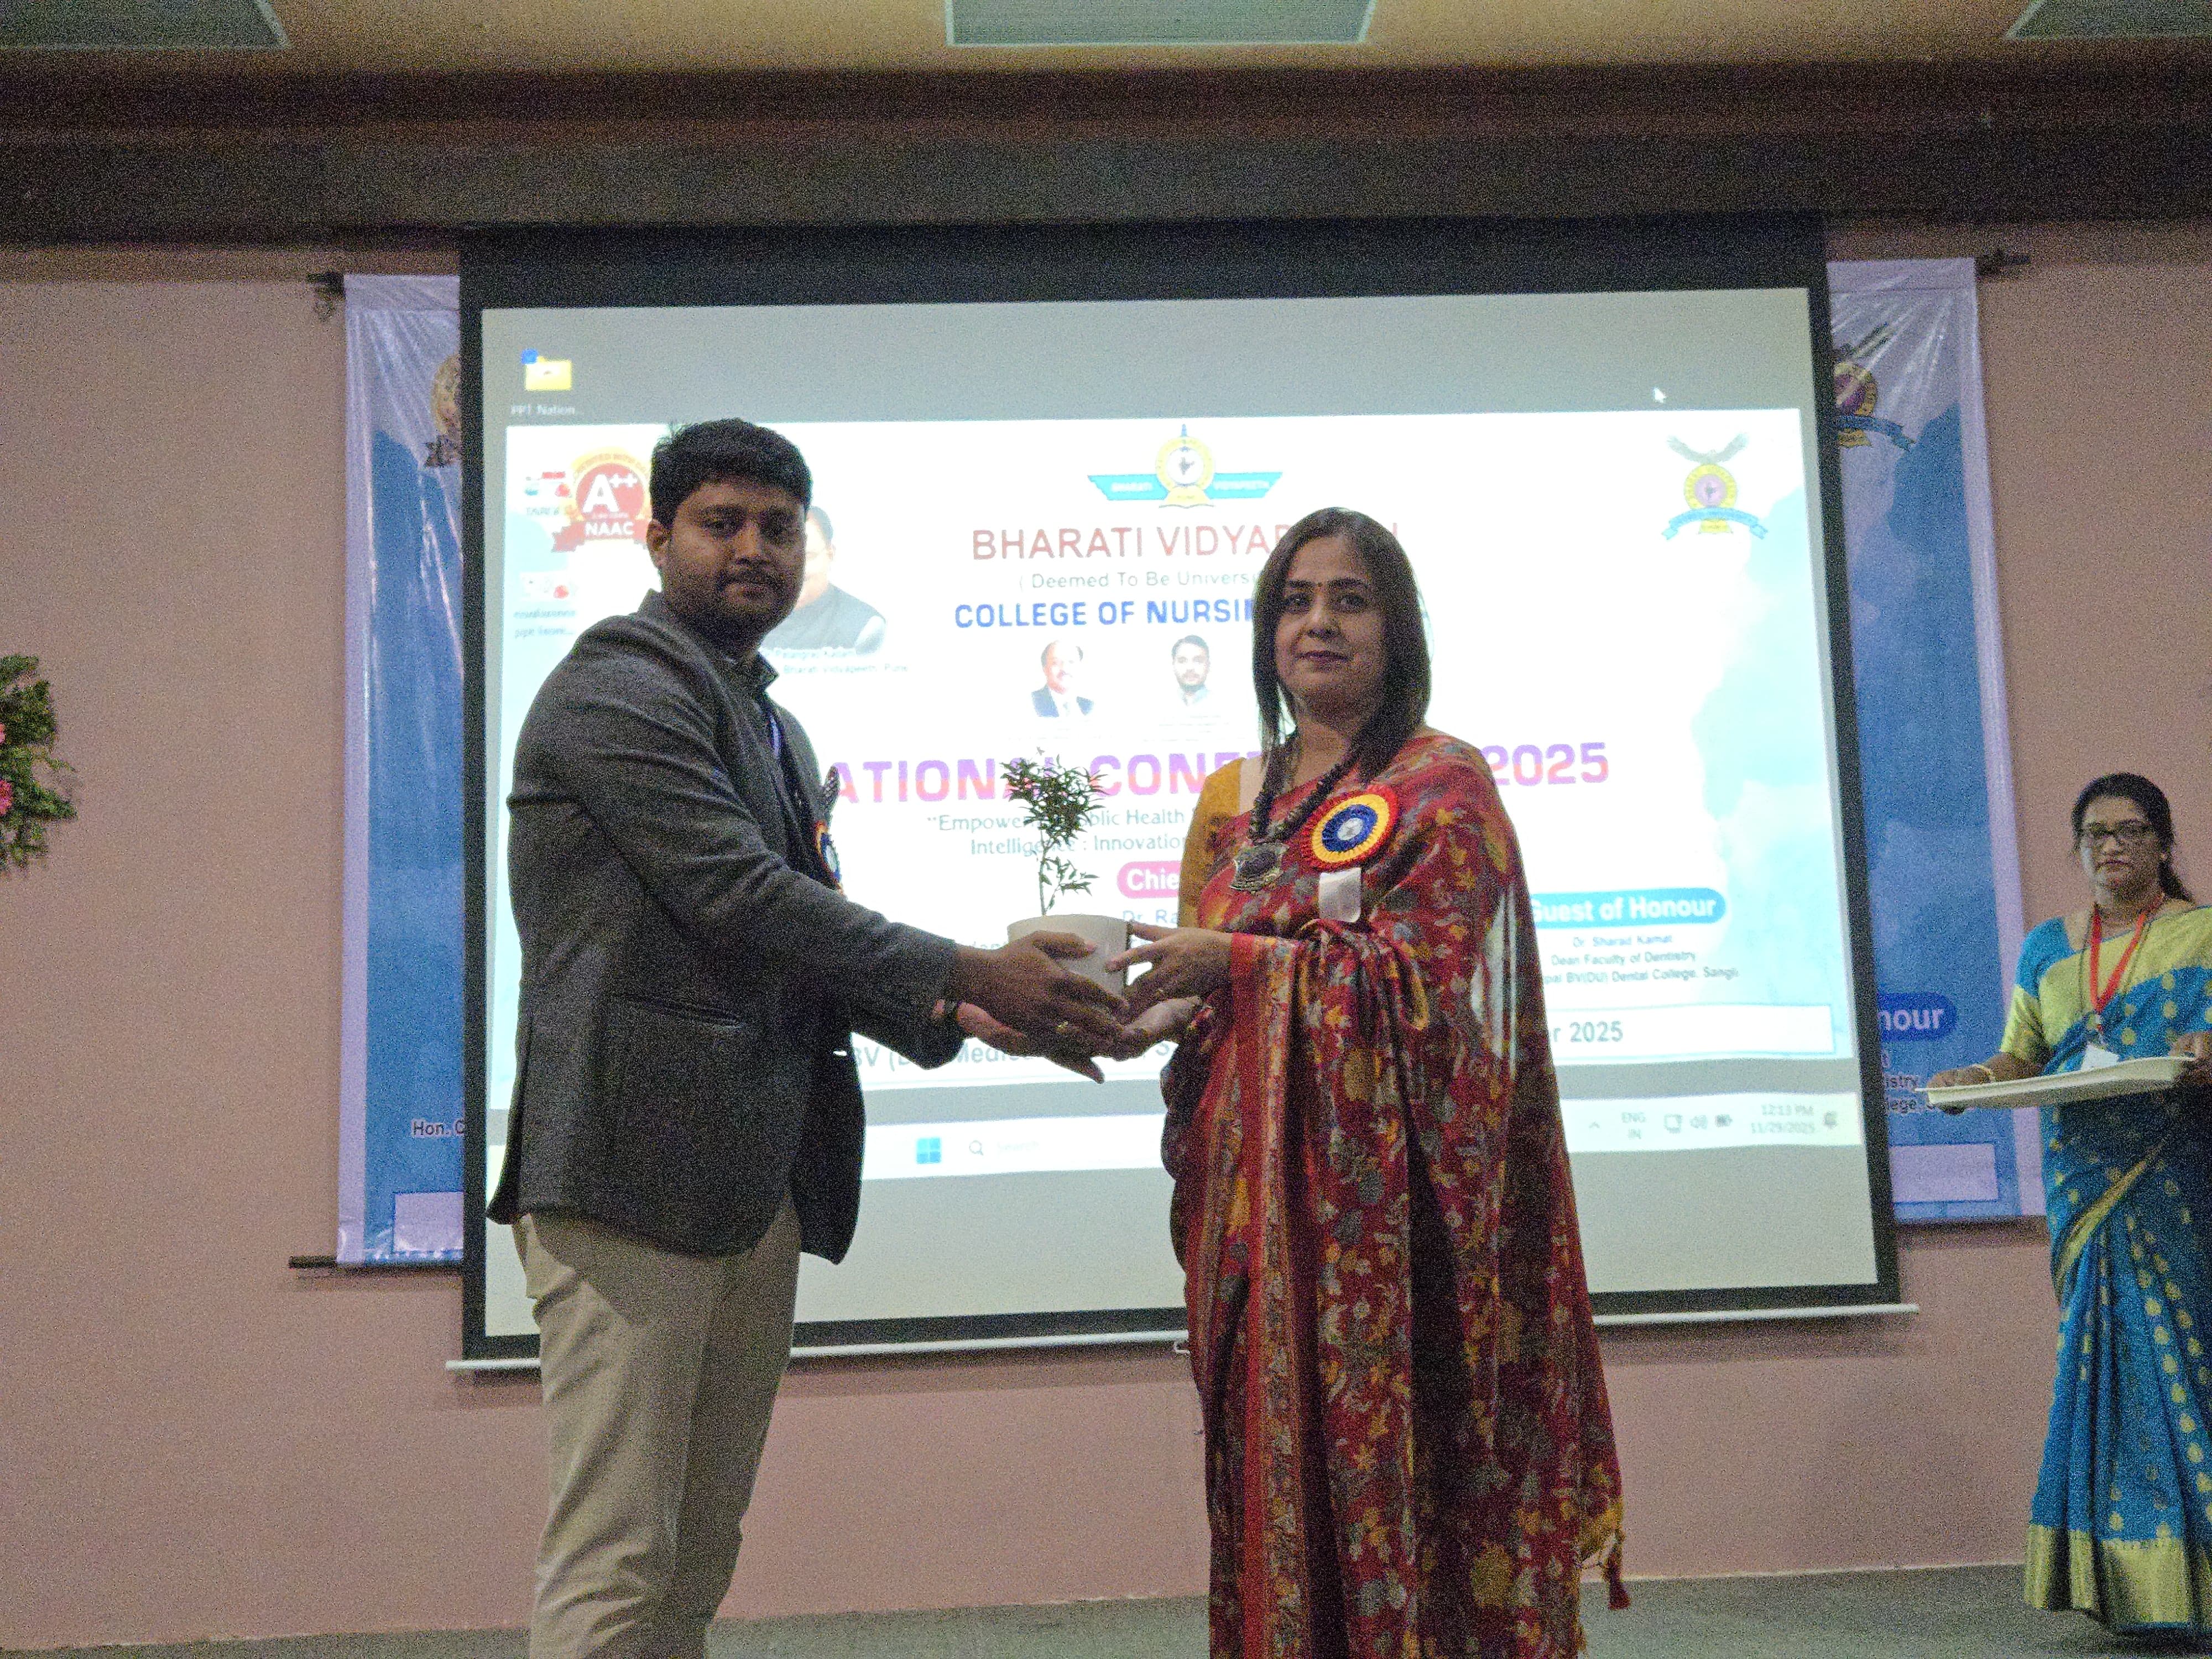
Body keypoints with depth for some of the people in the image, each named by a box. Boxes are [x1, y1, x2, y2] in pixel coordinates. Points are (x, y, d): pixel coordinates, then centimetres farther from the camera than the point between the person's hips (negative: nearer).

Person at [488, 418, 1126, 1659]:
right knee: (616, 1559, -4)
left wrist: (947, 1014, 2)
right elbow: (745, 901, -16)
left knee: (701, 1558, 13)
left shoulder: (775, 728, 22)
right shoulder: (616, 691, -6)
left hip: (755, 1181, 9)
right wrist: (970, 972, -13)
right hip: (636, 1161, -9)